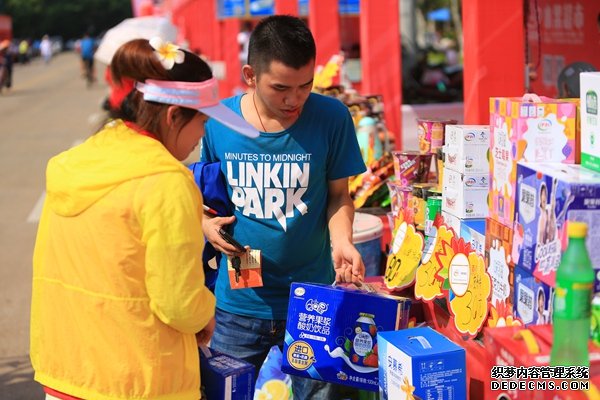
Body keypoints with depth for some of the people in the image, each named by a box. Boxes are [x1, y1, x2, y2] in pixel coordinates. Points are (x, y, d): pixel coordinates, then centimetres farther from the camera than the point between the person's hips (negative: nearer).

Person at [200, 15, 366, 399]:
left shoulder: (332, 117, -9)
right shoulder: (218, 122, -7)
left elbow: (338, 195, 0)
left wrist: (341, 241, -18)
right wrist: (206, 222, -11)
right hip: (238, 302, 1)